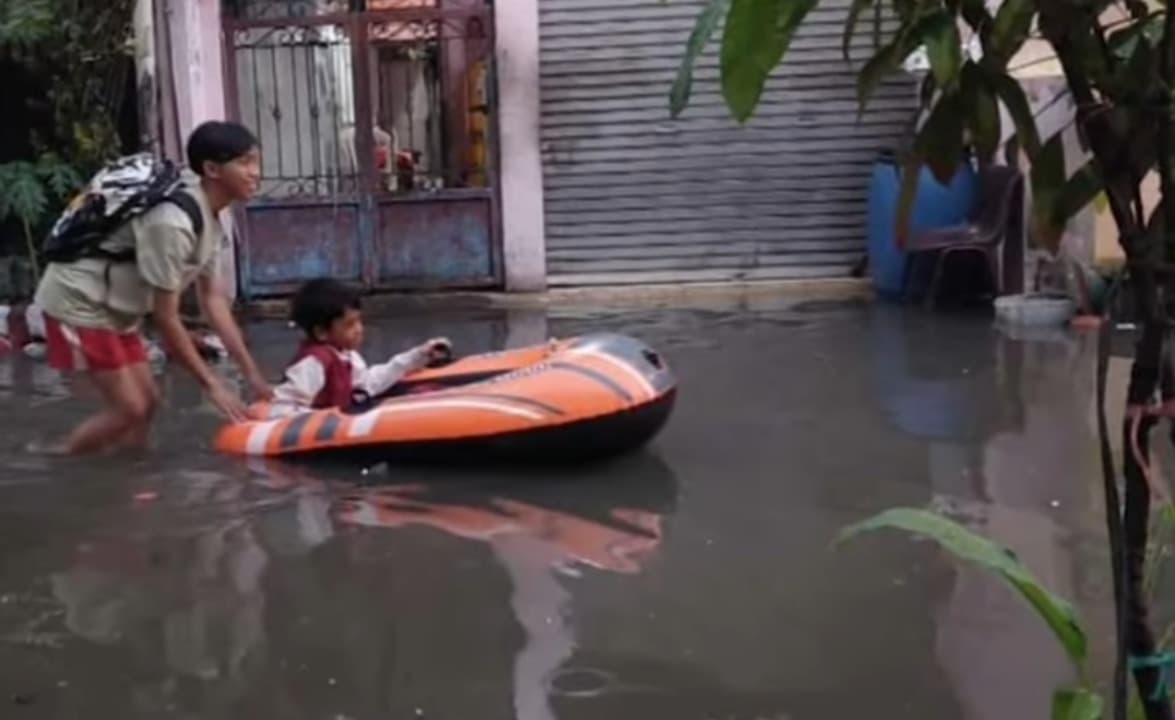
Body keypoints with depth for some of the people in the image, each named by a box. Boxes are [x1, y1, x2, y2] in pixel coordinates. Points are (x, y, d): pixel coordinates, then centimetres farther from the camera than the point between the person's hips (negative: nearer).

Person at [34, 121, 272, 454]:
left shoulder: (211, 217, -1)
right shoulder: (172, 222, -31)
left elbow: (212, 297, 5)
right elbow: (165, 317, -25)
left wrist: (252, 373, 3)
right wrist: (212, 385, -19)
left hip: (116, 305, 9)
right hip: (79, 301, -9)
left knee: (146, 401, 9)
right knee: (129, 408, -8)